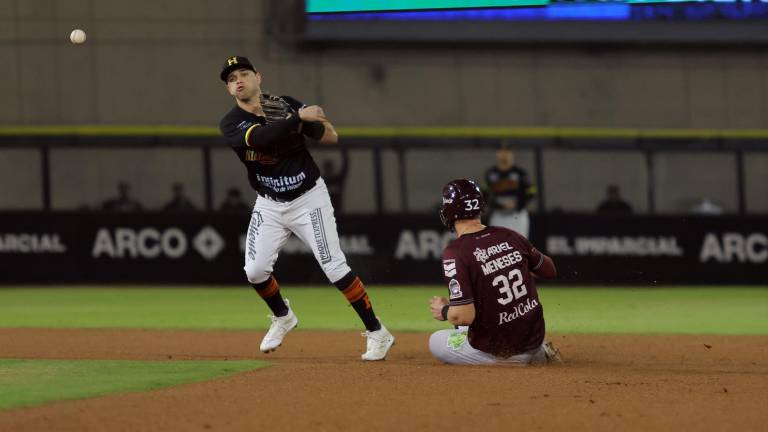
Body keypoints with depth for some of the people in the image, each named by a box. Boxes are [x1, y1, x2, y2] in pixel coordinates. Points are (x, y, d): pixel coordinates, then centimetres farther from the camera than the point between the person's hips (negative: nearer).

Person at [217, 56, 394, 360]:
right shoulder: (231, 124, -9)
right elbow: (260, 138, -30)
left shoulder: (288, 105, -6)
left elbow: (331, 138, -6)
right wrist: (298, 118, -37)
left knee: (335, 268, -11)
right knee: (255, 271, -6)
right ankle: (282, 318, 25)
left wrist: (313, 119, -25)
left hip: (308, 199, -2)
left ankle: (377, 333, -5)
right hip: (269, 206, 2)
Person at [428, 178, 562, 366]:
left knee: (435, 342, 20)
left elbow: (463, 316, -24)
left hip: (493, 349, -6)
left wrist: (444, 311, -2)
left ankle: (505, 363, -1)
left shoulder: (456, 252, -19)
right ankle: (539, 354, 17)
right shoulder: (510, 236, -2)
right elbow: (550, 270, 12)